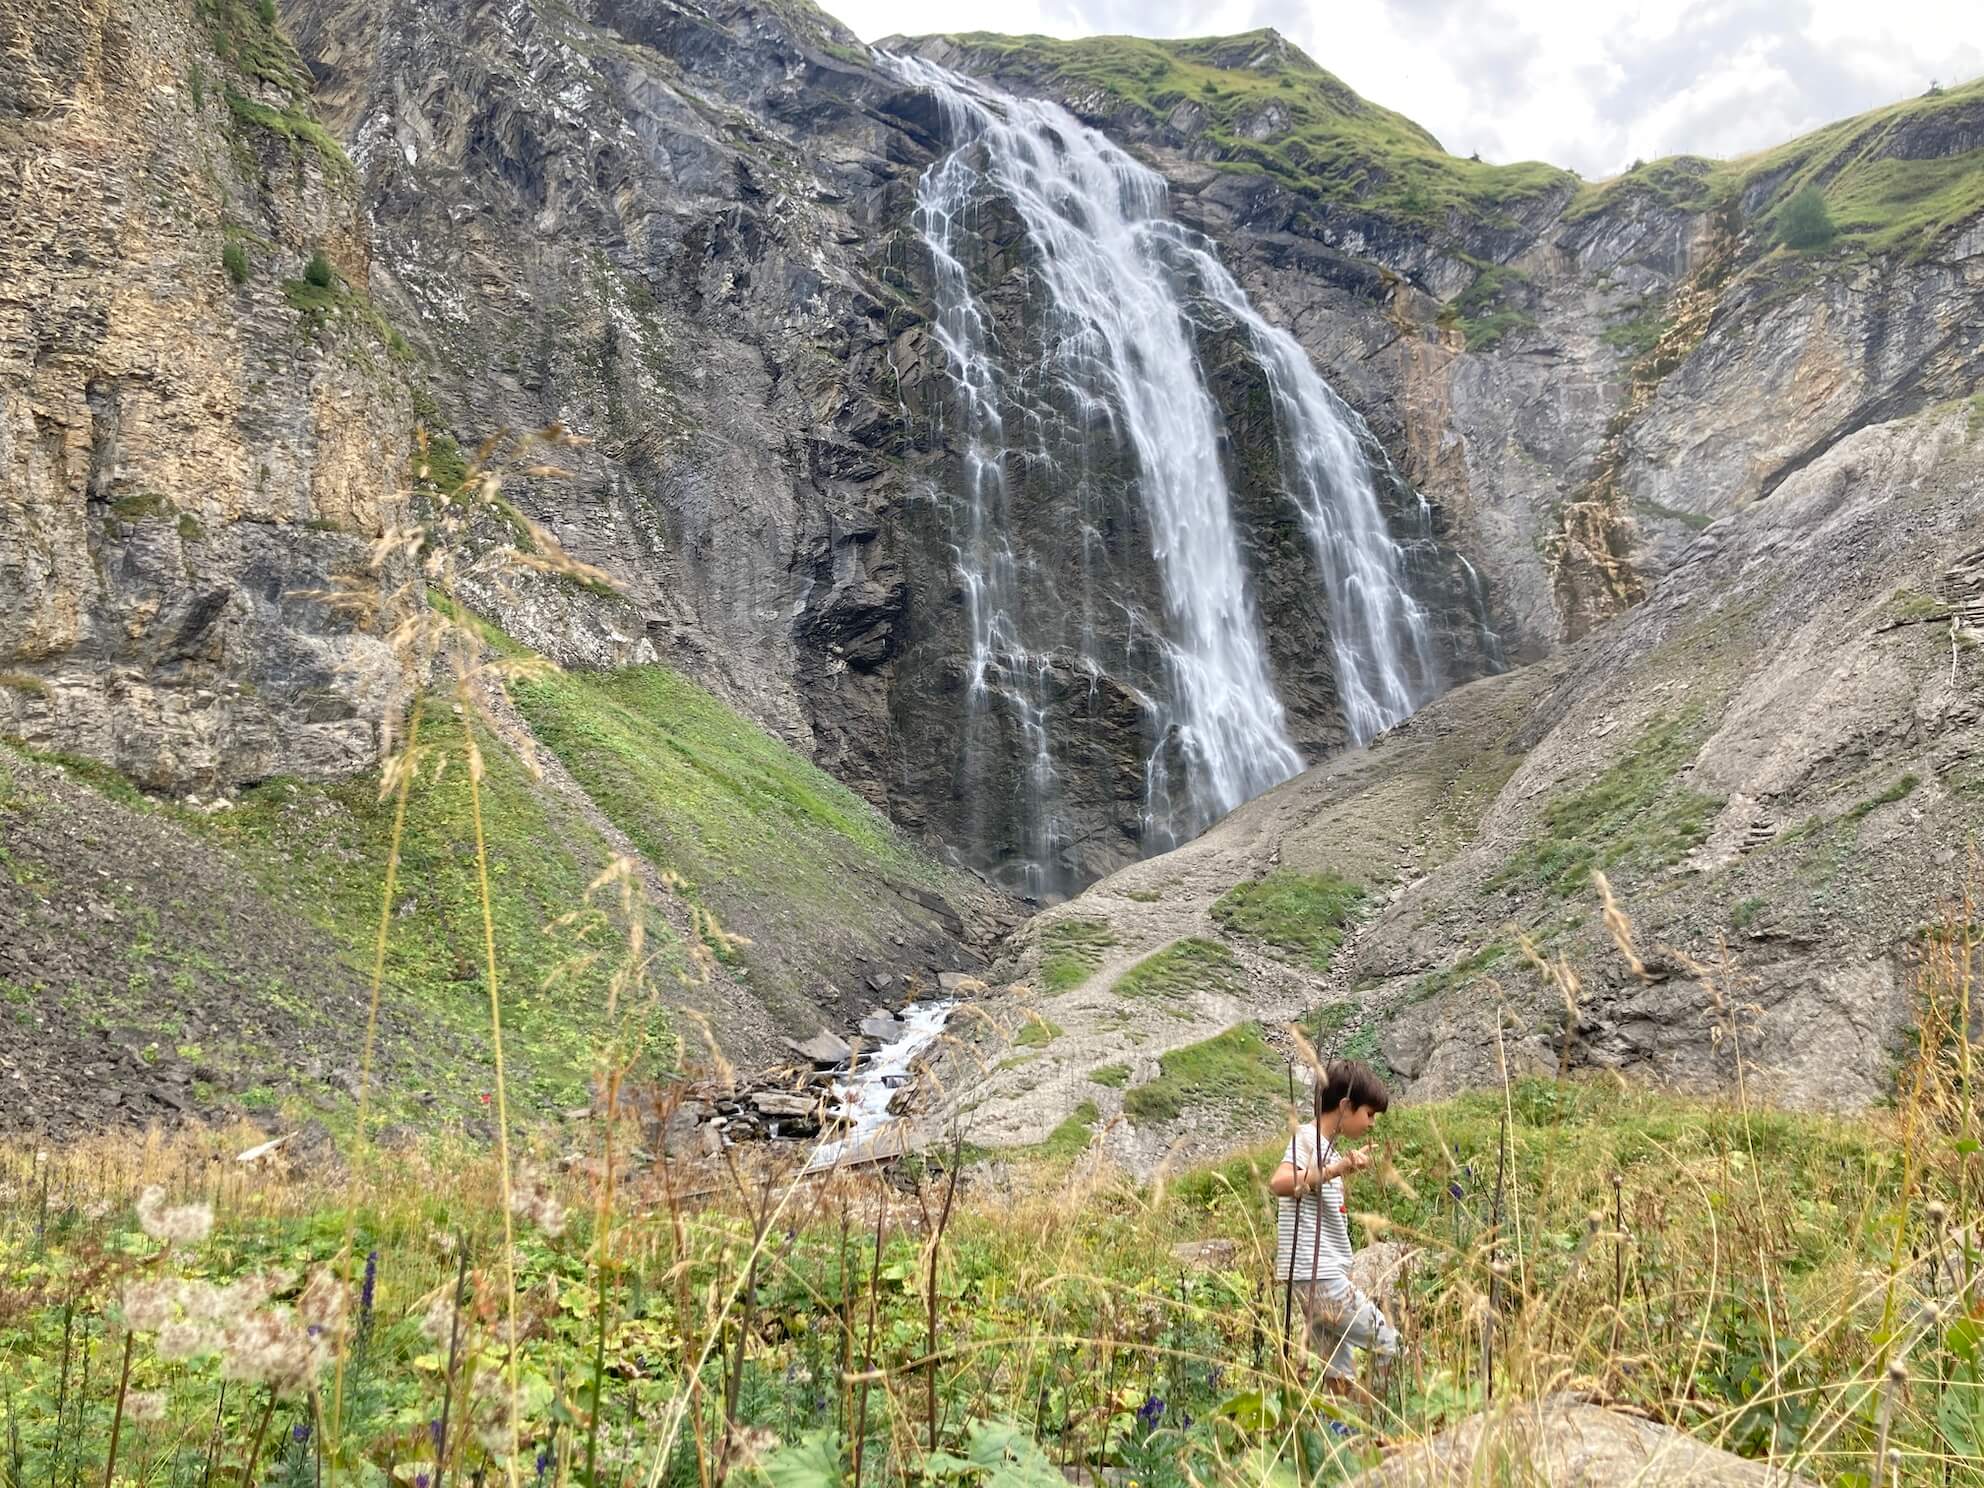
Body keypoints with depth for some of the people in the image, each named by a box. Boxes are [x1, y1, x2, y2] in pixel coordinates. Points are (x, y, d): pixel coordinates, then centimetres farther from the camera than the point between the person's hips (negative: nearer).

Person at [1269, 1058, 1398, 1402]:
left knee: (1341, 1377, 9)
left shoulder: (1328, 1144, 18)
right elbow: (1279, 1183, -32)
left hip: (1324, 1274, 9)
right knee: (1388, 1346, -3)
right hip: (1317, 1275, -9)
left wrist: (1347, 1167, 35)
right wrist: (1333, 1171, -37)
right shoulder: (1307, 1137, -11)